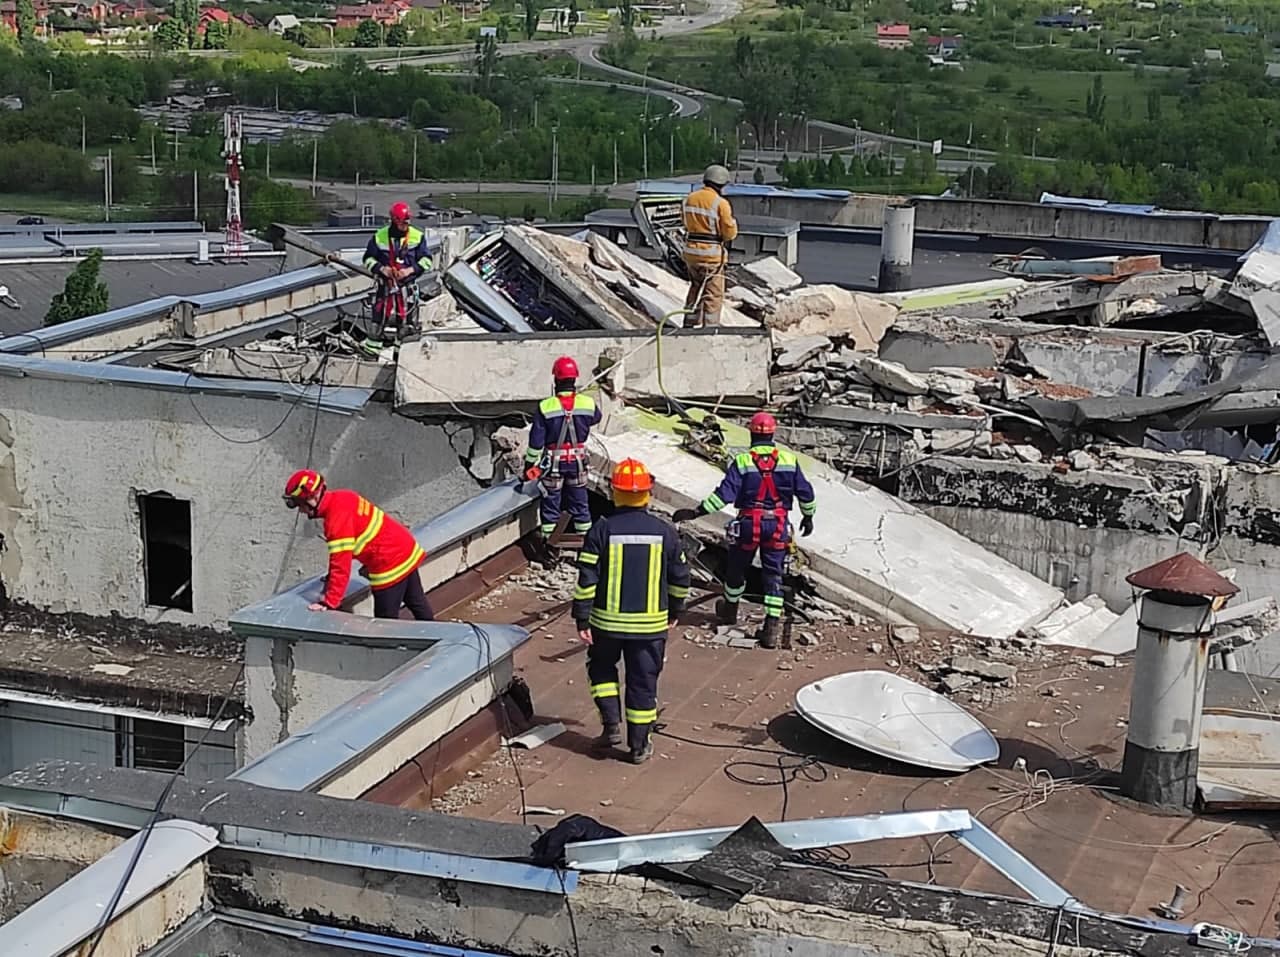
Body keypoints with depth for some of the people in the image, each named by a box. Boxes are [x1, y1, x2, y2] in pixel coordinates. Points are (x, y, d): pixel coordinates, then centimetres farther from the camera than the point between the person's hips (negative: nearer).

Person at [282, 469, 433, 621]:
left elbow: (341, 565, -27)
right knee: (417, 603, 26)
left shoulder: (338, 519, -26)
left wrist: (329, 603, -23)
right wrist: (332, 578, 18)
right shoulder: (342, 497, 2)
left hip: (390, 565, -10)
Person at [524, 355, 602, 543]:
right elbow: (596, 417, 13)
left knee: (551, 502, 11)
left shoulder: (545, 407, -18)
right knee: (579, 503, 15)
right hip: (578, 462, 2)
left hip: (553, 463, -2)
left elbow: (536, 441, -13)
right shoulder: (588, 404, -12)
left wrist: (530, 464, -2)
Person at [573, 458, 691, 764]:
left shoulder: (602, 530, -10)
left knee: (602, 668, 23)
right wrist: (674, 611, 20)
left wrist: (582, 618, -3)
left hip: (607, 621, -1)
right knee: (643, 681, 10)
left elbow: (586, 579, -11)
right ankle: (639, 745, 16)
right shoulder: (664, 532, -4)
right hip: (650, 623, 1)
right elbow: (680, 578, 5)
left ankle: (612, 724, 11)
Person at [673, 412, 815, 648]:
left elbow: (725, 493, -17)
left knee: (737, 567, 20)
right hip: (778, 524, 2)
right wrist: (808, 516, 22)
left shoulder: (742, 461, -10)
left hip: (749, 523, -2)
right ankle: (772, 625, -1)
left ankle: (730, 609, 40)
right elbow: (805, 492, 6)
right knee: (774, 574, 6)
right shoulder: (789, 460, -1)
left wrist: (696, 512, -16)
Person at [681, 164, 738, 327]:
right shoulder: (721, 203, -15)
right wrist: (732, 220, 7)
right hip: (712, 254, -6)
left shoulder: (689, 199, 4)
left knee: (695, 290, 21)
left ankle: (690, 325, 27)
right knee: (713, 295, 3)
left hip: (691, 251, 6)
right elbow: (730, 233, -11)